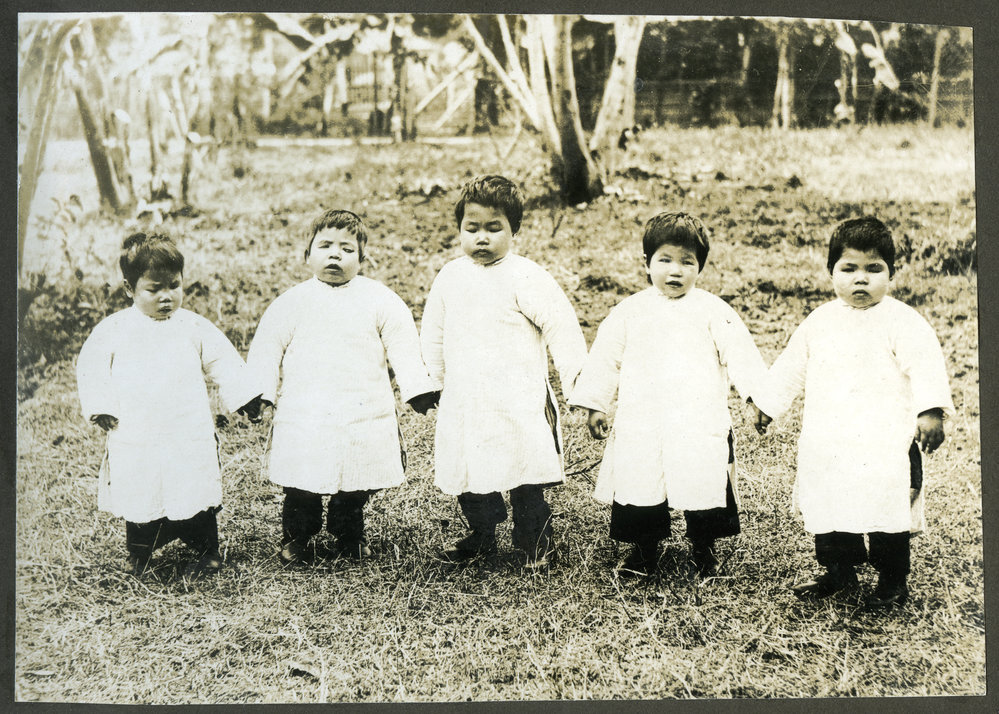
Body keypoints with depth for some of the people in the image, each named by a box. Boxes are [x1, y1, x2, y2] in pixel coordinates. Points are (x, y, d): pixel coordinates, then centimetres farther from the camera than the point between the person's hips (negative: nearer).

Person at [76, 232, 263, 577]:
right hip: (135, 437, 0)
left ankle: (207, 552, 23)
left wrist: (243, 398, 7)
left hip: (188, 436, 0)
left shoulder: (194, 327, 4)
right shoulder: (114, 329, 2)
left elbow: (224, 362, 10)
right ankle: (138, 554, 27)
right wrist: (101, 407, -5)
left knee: (195, 495, 4)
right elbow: (91, 367, 4)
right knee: (138, 497, 6)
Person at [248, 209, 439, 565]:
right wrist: (257, 394, -2)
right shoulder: (291, 303, 3)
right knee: (301, 484, 2)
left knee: (355, 487, 7)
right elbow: (267, 349, 5)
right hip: (305, 414, -1)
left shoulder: (379, 300, 4)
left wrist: (418, 389, -1)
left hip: (364, 414, 1)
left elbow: (403, 346, 5)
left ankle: (348, 536, 29)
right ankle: (296, 537, 24)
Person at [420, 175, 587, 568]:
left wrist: (577, 385, -9)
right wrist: (435, 379, 20)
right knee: (466, 473, 11)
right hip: (464, 401, 5)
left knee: (524, 477, -1)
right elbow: (433, 334, 19)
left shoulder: (526, 277, -10)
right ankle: (482, 535, 32)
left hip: (519, 401, -5)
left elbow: (561, 327, -9)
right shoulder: (449, 278, 6)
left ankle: (536, 541, 18)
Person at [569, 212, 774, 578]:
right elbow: (605, 356, 8)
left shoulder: (713, 311, 1)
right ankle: (643, 551, 27)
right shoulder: (630, 311, 5)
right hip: (641, 425, 1)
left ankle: (703, 548, 29)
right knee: (638, 488, 5)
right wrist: (595, 405, 5)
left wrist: (760, 398, -7)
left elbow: (740, 355, 0)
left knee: (705, 488, 4)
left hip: (700, 425, -1)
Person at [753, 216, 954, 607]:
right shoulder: (819, 321, 9)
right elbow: (791, 365, 18)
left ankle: (892, 580, 18)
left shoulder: (902, 321, -6)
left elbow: (925, 366, -13)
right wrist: (768, 404, 19)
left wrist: (930, 411, -25)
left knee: (886, 511, -1)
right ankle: (838, 572, 28)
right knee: (827, 507, 10)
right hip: (827, 443, 5)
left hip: (885, 442, -4)